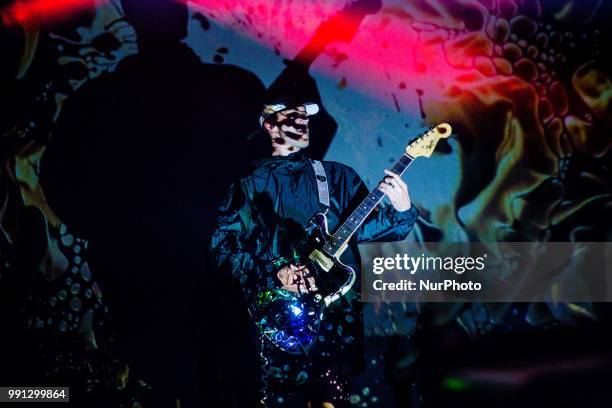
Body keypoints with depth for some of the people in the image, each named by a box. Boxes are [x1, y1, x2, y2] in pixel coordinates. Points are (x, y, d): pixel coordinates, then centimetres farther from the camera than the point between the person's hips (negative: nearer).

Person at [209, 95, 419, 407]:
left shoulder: (338, 176, 13)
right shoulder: (250, 185, 6)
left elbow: (362, 226, 7)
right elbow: (222, 245, 0)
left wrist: (401, 212, -11)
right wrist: (273, 275, -12)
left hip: (335, 305, 1)